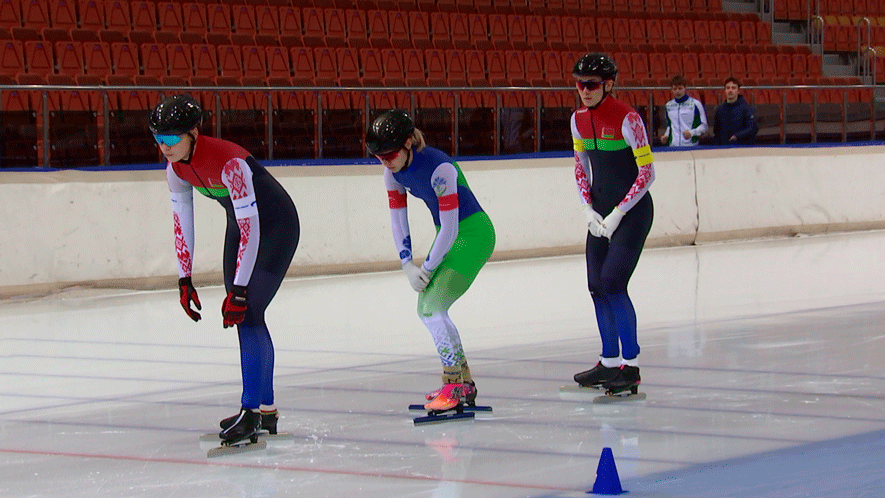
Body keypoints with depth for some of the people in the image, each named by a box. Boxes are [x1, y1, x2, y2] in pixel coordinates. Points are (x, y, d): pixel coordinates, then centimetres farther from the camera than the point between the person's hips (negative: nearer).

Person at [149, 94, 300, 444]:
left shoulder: (228, 162, -34)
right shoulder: (176, 166, -10)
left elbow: (251, 228, -34)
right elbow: (182, 223, 1)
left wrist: (239, 291, -34)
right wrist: (184, 281, -2)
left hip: (275, 227, -8)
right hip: (242, 224, 8)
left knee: (248, 313, -16)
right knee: (242, 317, 9)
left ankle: (251, 410, -13)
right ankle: (266, 409, 18)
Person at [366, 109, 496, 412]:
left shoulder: (438, 168, -28)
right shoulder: (394, 173, -3)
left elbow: (450, 228, -24)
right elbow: (398, 220, 5)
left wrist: (427, 268, -16)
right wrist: (407, 265, -6)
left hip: (473, 234, -9)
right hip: (448, 235, 9)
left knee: (432, 306, -20)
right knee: (426, 310, 10)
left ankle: (454, 387, -15)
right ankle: (463, 383, 22)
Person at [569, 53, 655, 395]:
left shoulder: (627, 118, -18)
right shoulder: (579, 119, 4)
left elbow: (647, 172, -15)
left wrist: (618, 213, -16)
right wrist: (588, 208, 2)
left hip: (633, 211, -7)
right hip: (602, 211, 7)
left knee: (612, 282, -15)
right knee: (597, 286, 8)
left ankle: (631, 366, -9)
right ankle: (610, 362, 21)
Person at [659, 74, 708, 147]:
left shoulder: (695, 104, 2)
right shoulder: (669, 106, 16)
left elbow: (703, 126, 3)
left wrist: (691, 133, -13)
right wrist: (666, 136, 11)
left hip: (691, 146, -3)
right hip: (673, 146, 3)